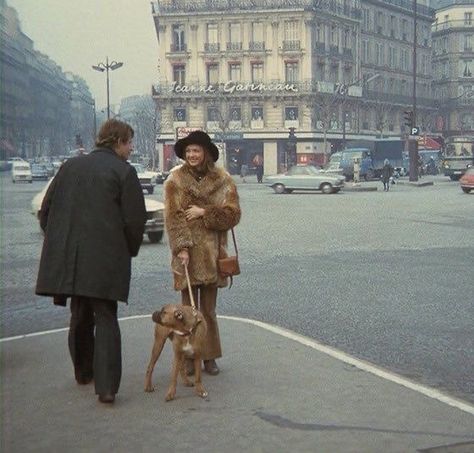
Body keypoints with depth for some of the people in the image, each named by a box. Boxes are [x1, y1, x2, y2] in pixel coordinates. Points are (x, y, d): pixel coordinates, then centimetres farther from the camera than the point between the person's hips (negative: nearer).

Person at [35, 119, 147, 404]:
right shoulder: (123, 171, -5)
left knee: (80, 316, 19)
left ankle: (83, 372, 34)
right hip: (106, 259, -5)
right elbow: (135, 219, -8)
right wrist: (130, 251, 8)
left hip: (68, 257, 5)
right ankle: (106, 386, -6)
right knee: (106, 319, 1)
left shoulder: (70, 166, 11)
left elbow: (46, 211, 12)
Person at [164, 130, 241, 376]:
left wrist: (204, 212, -13)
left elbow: (233, 214, -2)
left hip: (212, 252, 1)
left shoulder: (222, 179, 3)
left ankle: (209, 356, 18)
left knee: (209, 309, 8)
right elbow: (172, 217, -6)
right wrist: (181, 247, -16)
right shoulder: (175, 180, 1)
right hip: (187, 253, -1)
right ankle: (189, 358, 13)